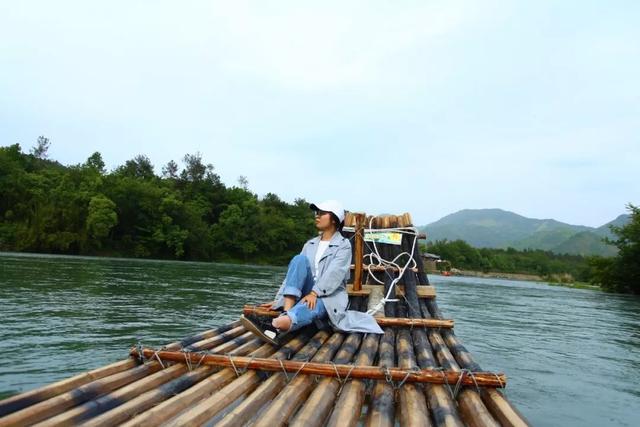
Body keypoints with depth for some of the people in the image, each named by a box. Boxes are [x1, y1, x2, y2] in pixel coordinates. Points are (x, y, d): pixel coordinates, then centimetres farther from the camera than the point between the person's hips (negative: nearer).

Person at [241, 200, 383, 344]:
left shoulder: (343, 245, 1)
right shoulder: (310, 244, 17)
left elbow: (334, 273, -16)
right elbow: (294, 272, 9)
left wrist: (315, 293, -30)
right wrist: (279, 299, -2)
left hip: (330, 297, -4)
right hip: (307, 294, 4)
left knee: (311, 306, -39)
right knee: (300, 259, -22)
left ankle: (277, 326, -70)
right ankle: (286, 312, -40)